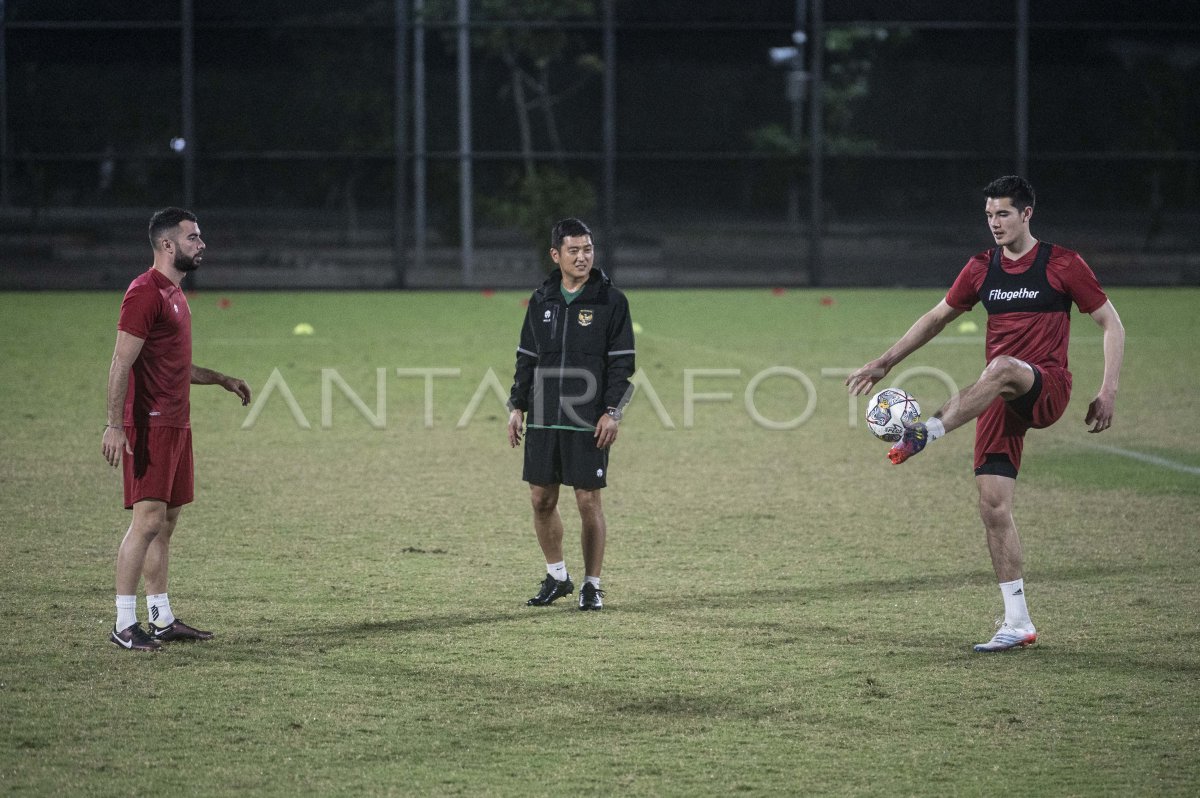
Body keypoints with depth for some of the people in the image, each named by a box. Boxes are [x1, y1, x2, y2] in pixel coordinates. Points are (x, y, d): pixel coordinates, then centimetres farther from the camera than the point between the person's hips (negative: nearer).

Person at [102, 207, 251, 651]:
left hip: (176, 424, 10)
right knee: (148, 519, -12)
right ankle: (124, 625, -9)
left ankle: (161, 620, 16)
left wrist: (220, 380, 27)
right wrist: (115, 424, -25)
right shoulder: (145, 293, -13)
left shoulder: (174, 294, 18)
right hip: (150, 426, -10)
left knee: (166, 522, 11)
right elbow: (122, 362, -19)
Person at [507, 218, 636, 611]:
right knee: (541, 498, 6)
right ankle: (557, 575, 23)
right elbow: (526, 357, 15)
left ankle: (592, 585, 9)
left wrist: (611, 412, -12)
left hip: (589, 422, -4)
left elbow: (621, 361, -4)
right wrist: (517, 406, 8)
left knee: (588, 501, -2)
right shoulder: (541, 301, 9)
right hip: (543, 418, 4)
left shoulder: (610, 301, -3)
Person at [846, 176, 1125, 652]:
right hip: (1002, 399, 5)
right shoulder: (982, 268, 11)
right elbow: (938, 318, 23)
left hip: (1047, 389, -5)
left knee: (1002, 369, -40)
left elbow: (1111, 324, 1)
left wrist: (1108, 392, -8)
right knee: (993, 505, -5)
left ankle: (927, 433, -42)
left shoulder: (1062, 265, -2)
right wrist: (885, 362, 17)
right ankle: (1017, 624, 0)